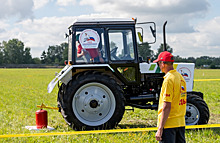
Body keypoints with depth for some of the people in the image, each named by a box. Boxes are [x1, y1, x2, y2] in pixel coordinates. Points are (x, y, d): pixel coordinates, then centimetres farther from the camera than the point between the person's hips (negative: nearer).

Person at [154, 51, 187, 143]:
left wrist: (160, 129, -18)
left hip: (169, 124, -8)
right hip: (181, 123, 9)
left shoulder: (169, 79, -16)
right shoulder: (180, 77, 11)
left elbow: (166, 107, -20)